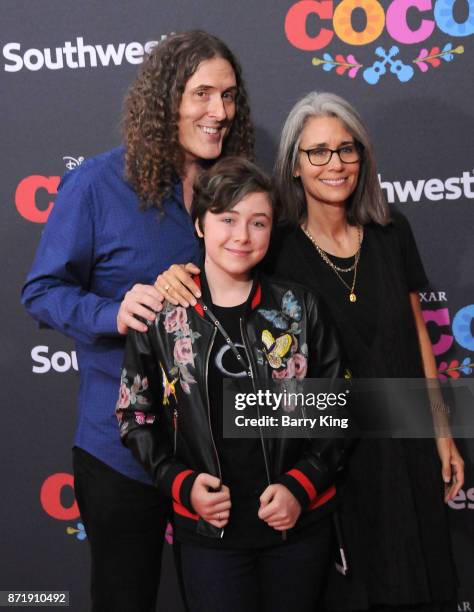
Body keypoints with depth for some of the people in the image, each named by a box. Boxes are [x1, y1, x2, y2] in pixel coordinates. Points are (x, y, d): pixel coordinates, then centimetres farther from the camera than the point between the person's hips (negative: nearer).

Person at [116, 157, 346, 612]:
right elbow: (136, 416, 4)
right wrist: (182, 484, -9)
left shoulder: (298, 307, 0)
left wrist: (301, 486, -9)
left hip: (298, 523, 1)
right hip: (209, 531, -1)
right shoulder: (161, 316, -2)